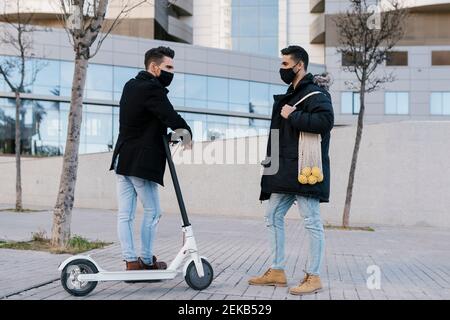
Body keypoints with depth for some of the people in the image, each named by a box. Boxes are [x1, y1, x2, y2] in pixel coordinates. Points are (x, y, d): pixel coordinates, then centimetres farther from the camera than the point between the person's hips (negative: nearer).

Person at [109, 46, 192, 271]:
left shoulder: (131, 85, 15)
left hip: (122, 159, 9)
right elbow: (170, 116, -25)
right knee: (152, 212, 5)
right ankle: (147, 261, 14)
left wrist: (166, 134, 0)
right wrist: (187, 133, -7)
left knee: (125, 214, 6)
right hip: (141, 163, -9)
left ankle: (131, 262, 11)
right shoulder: (152, 89, -15)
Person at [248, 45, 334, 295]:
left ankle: (313, 277, 2)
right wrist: (270, 160, 18)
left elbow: (325, 121, -26)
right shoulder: (290, 95, 21)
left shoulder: (316, 94, -8)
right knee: (273, 217, 11)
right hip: (285, 170, 10)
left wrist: (293, 116, -18)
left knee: (311, 221, -4)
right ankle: (277, 271, 19)